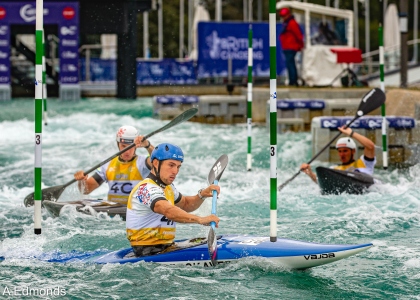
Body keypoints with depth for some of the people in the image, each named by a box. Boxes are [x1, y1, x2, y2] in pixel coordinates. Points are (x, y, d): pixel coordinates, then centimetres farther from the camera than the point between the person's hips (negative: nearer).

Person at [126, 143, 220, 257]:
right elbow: (168, 211, -36)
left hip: (164, 246, 11)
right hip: (148, 252, -11)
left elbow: (186, 204, 28)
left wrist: (202, 195, 6)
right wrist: (200, 220, -47)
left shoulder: (166, 187, 15)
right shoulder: (147, 188, -19)